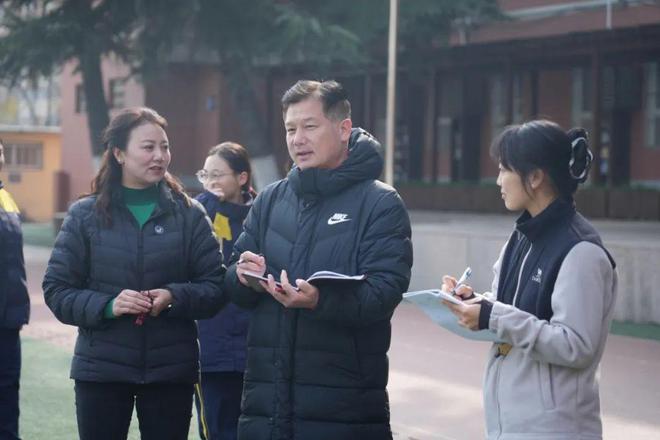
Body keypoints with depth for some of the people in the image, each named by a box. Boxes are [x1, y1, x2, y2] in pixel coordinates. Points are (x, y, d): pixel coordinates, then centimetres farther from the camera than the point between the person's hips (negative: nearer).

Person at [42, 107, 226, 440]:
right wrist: (107, 305, -16)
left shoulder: (189, 214, 3)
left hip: (171, 369, 1)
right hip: (100, 369, 0)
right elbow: (57, 291, 1)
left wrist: (174, 297, -17)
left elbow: (215, 286, 2)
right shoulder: (85, 215, 2)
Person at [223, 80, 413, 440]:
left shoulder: (380, 203, -3)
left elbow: (385, 292, -14)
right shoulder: (270, 200, 13)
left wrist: (320, 301, -31)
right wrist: (242, 276, -11)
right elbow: (233, 285, 13)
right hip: (266, 394, 4)